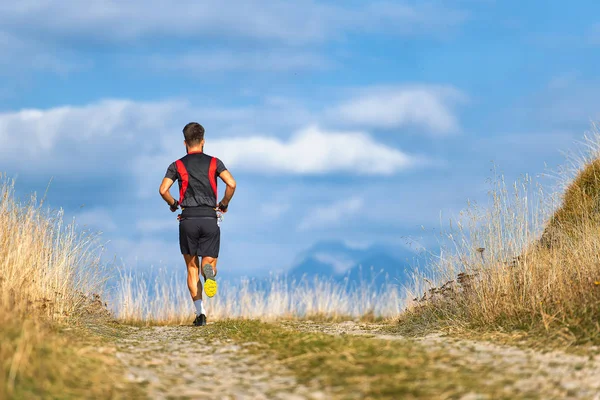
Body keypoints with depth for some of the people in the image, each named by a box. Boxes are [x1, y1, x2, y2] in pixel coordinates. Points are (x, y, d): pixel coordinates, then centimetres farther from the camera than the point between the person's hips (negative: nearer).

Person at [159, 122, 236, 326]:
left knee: (192, 269, 9)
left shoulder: (177, 165, 6)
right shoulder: (214, 162, 7)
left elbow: (163, 190, -7)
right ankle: (209, 271, -32)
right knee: (209, 264, 9)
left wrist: (173, 204, 13)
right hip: (209, 219, 0)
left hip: (188, 220, 0)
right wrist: (224, 204, 9)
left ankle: (200, 313, -5)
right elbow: (231, 184, -7)